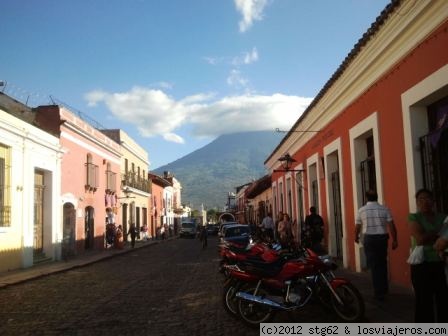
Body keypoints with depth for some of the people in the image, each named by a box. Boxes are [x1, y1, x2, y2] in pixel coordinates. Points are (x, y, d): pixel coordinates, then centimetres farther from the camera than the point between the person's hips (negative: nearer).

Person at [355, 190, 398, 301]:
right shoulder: (384, 209, 0)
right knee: (382, 264, 18)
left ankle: (379, 293, 3)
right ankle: (384, 288, 28)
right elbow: (391, 226, -6)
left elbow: (357, 227, 7)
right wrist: (394, 240, 2)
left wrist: (356, 237, 24)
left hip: (369, 239, -2)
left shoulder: (362, 210, -1)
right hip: (382, 238, 2)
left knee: (373, 265, 3)